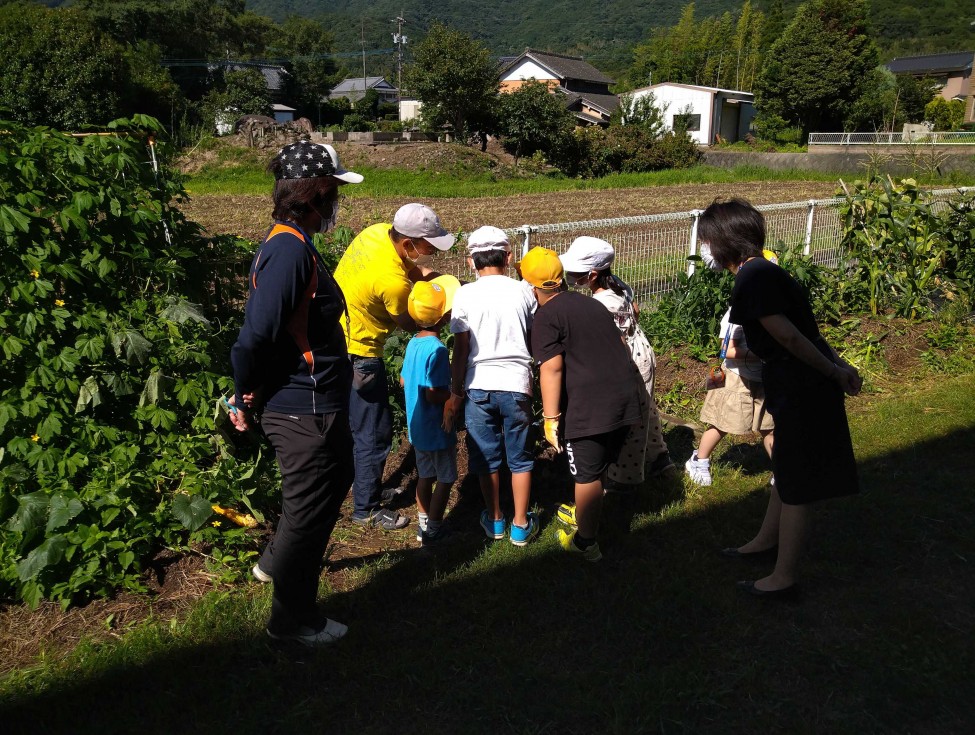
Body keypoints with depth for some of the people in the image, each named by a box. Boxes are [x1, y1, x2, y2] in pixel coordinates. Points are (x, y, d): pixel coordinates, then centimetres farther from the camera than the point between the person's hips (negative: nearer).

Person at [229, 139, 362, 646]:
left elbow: (258, 329, 14)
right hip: (304, 412, -10)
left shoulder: (290, 242, 9)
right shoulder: (290, 248, -24)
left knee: (336, 478, 30)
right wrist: (248, 398, -13)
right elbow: (254, 338, -30)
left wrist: (248, 397, 16)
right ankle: (293, 619, 28)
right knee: (309, 509, 7)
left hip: (317, 405, 10)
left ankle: (277, 563, 47)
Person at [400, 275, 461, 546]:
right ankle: (433, 531, 14)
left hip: (417, 427, 8)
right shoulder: (437, 350, -25)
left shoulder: (413, 343, 1)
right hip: (437, 428, -8)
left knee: (425, 474, 19)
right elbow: (434, 395, -26)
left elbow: (404, 381, 12)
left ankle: (424, 524, 30)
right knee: (445, 479, 7)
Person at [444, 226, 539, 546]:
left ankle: (494, 520, 27)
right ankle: (520, 524, 21)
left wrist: (456, 393, 1)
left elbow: (461, 349, -7)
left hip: (479, 386, -1)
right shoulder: (523, 291, -1)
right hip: (517, 384, 1)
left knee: (486, 456, 15)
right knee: (520, 457, 14)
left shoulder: (465, 294, -6)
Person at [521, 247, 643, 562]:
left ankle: (586, 543, 16)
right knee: (597, 469, 23)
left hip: (588, 408, -7)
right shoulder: (593, 304, 17)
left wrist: (551, 419, -14)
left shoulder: (546, 316, -7)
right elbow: (621, 347, 25)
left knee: (587, 476, 5)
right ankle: (588, 514, 41)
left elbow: (551, 369, -16)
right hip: (625, 398, 8)